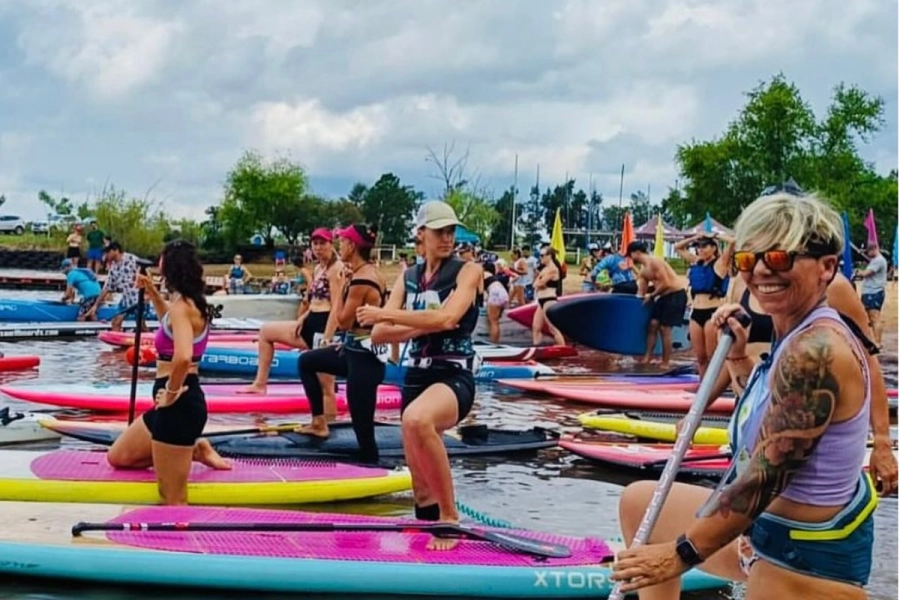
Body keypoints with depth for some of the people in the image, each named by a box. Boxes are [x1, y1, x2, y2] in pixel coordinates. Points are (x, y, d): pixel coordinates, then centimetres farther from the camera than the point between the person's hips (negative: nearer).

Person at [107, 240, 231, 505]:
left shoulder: (182, 306, -19)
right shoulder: (188, 303, 9)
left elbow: (183, 357, -37)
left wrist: (172, 392, -22)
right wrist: (151, 292, 25)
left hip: (179, 404, -10)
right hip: (179, 401, 10)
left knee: (173, 500, -3)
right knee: (118, 457, 21)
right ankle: (196, 450, 17)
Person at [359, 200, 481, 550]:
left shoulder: (468, 271, -2)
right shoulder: (407, 278, 12)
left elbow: (446, 318, -20)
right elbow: (379, 334, 3)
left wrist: (385, 314, -14)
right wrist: (425, 326, -13)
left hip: (454, 376, -6)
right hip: (416, 376, 6)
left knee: (417, 419, -39)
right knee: (422, 487, 8)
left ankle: (450, 516, -24)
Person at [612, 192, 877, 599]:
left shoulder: (815, 349, -27)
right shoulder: (796, 337, 3)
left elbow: (766, 474, -26)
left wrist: (684, 553, -17)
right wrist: (737, 356, 5)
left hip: (808, 558, -10)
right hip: (767, 524, 10)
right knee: (638, 501, 21)